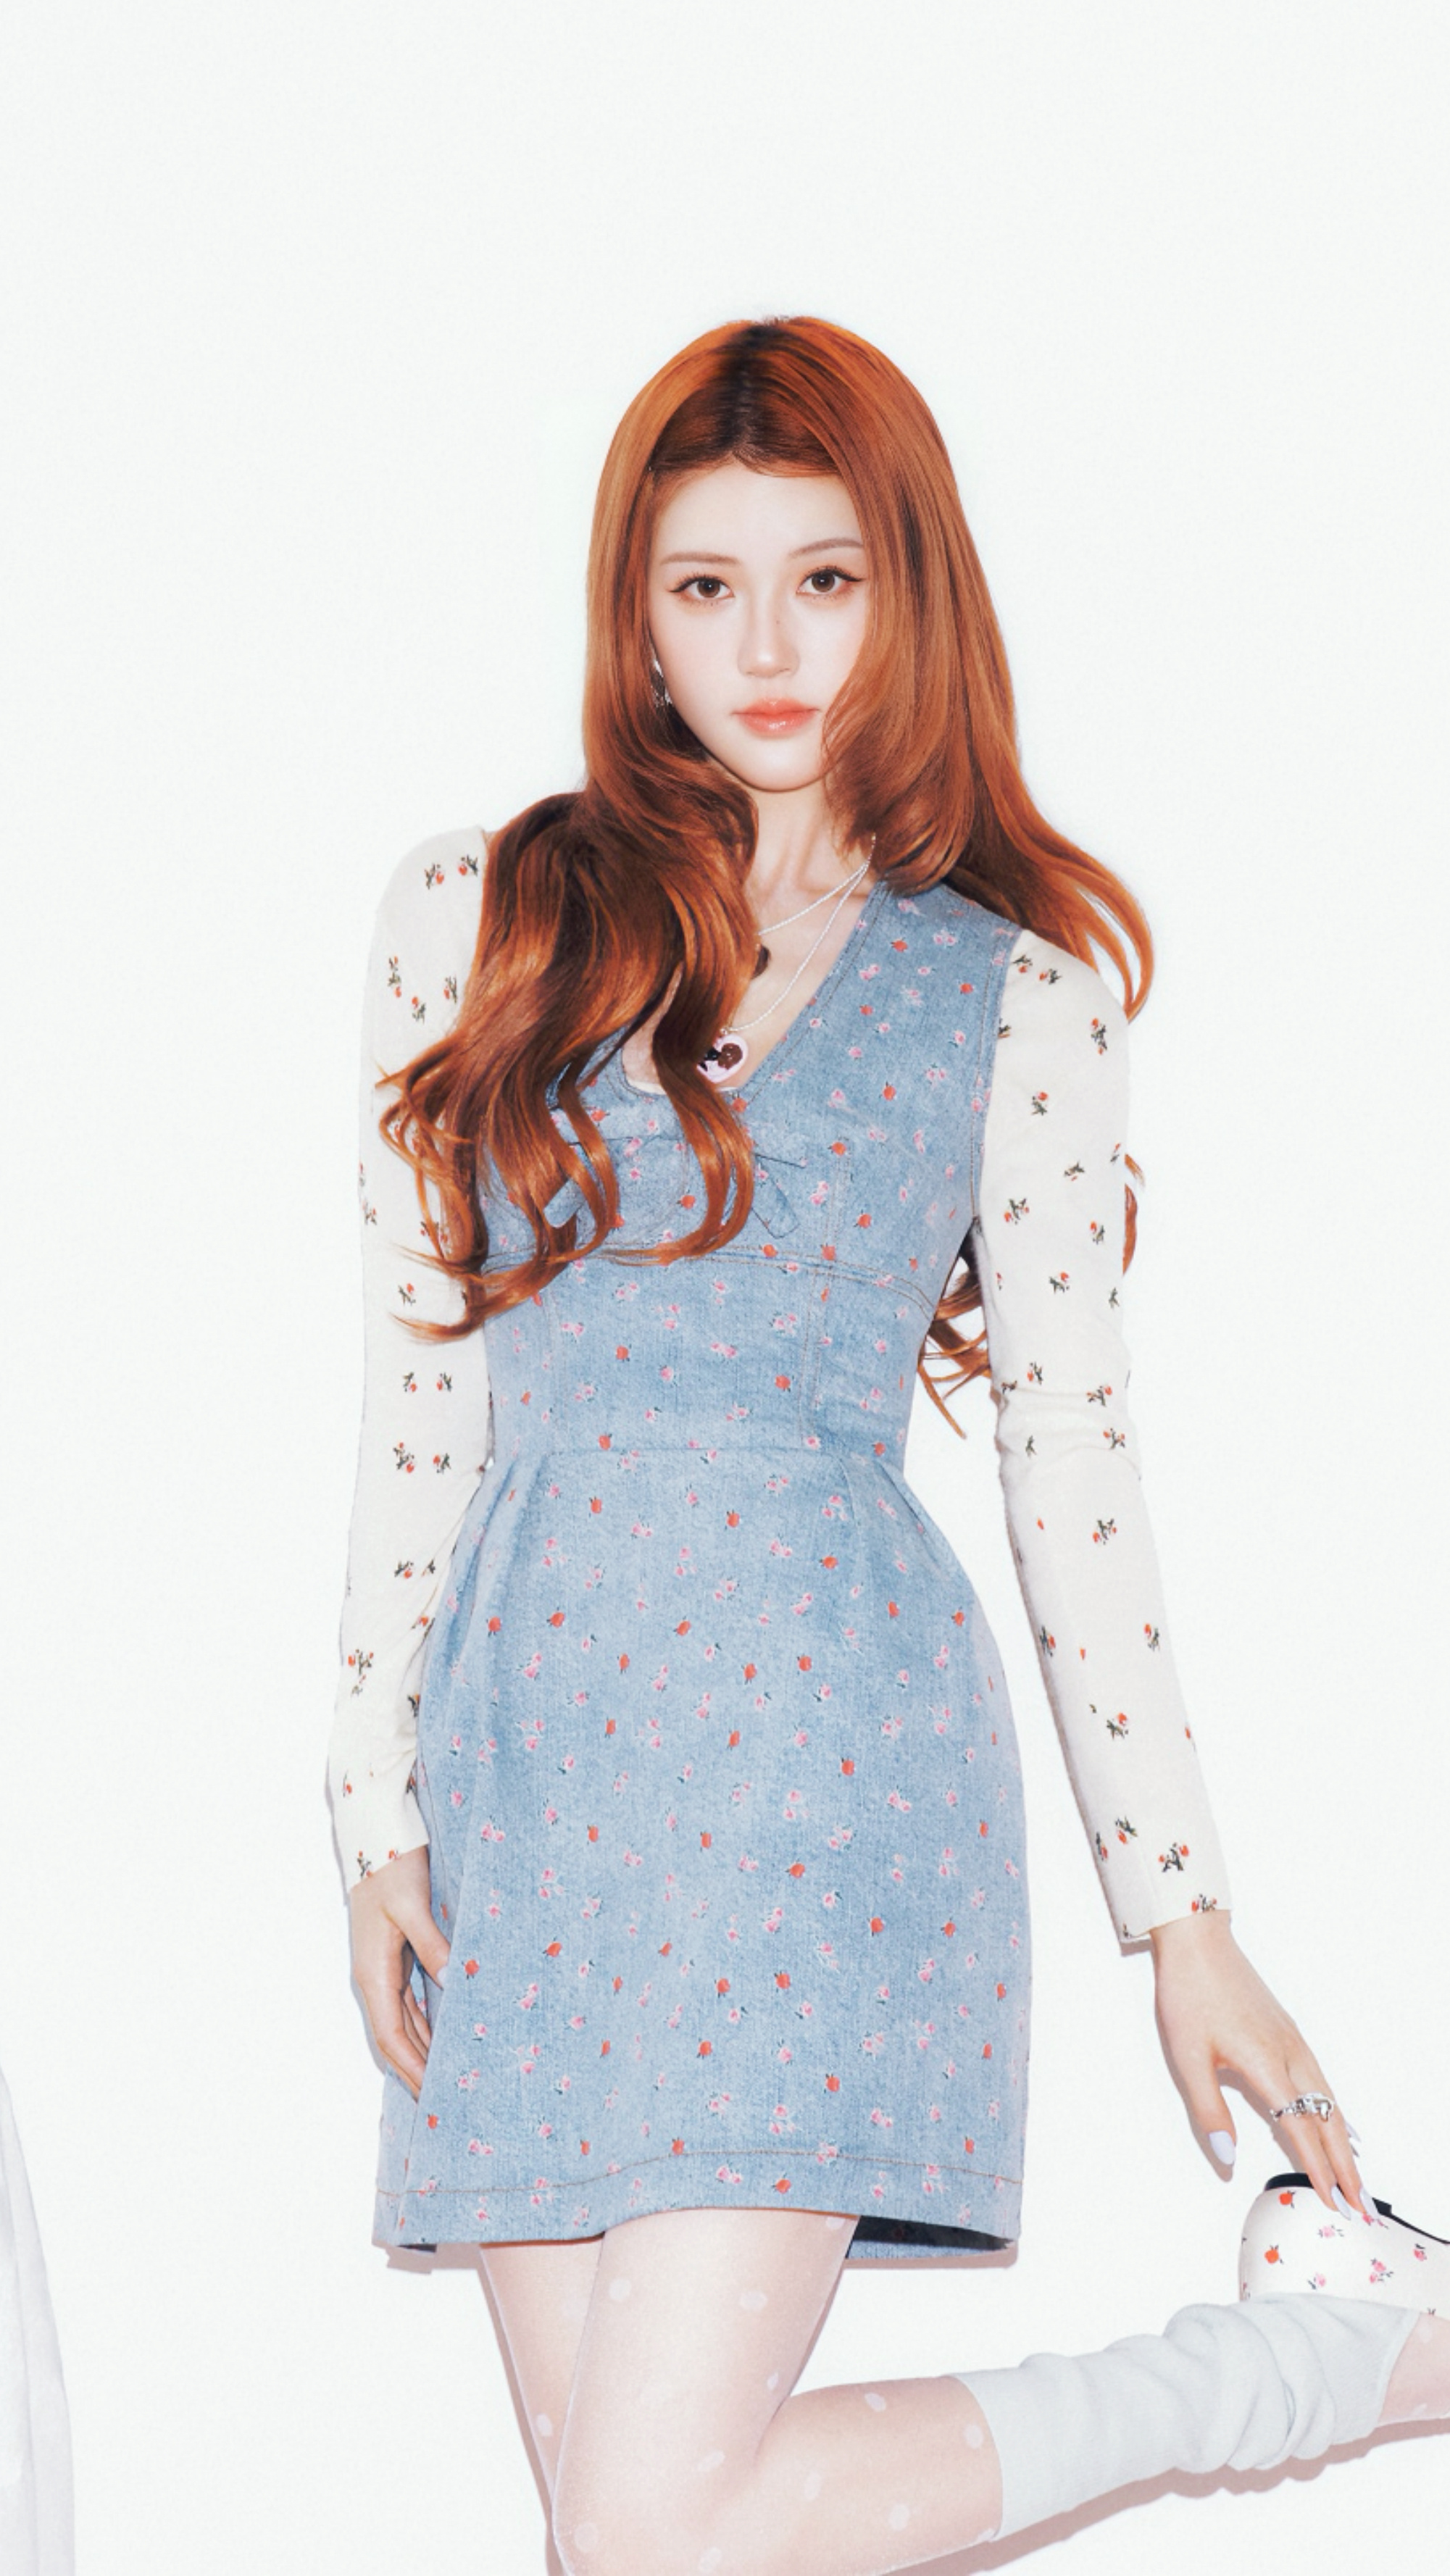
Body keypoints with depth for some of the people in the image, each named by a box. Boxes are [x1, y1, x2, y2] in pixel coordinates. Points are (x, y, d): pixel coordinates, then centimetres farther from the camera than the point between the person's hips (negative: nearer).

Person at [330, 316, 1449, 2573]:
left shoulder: (1009, 992, 6)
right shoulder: (478, 922, 10)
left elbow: (1071, 1452, 7)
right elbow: (416, 1388, 12)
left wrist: (1183, 1906, 5)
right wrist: (382, 1811, 9)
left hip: (823, 1730, -4)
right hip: (531, 1741, 4)